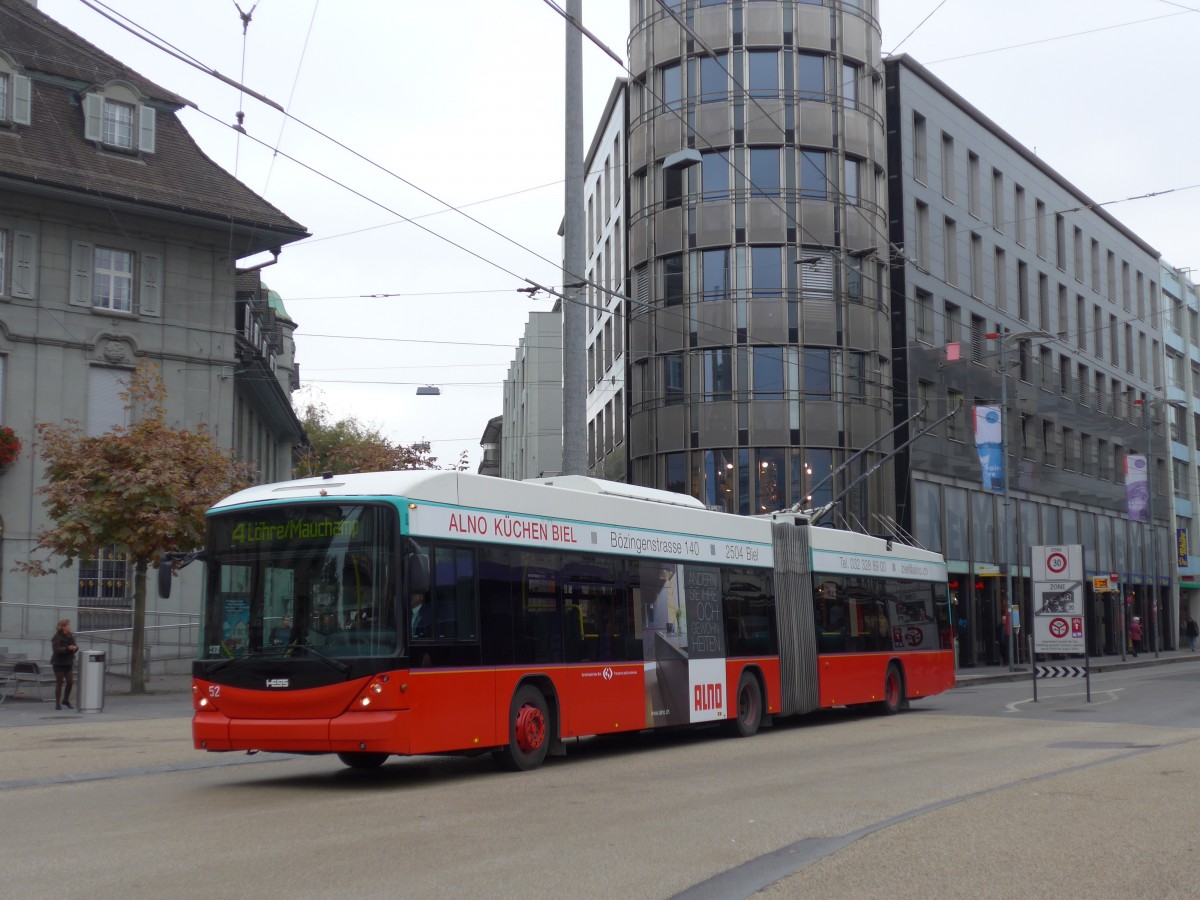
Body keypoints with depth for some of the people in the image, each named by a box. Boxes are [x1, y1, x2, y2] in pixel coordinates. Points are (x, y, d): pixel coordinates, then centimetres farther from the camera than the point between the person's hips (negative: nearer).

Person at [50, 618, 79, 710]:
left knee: (70, 682, 2)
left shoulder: (70, 636, 7)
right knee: (59, 683, -1)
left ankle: (66, 700, 21)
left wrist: (75, 648, -14)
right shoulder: (57, 637, -13)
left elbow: (75, 646, 10)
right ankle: (58, 703, 7)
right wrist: (67, 648, -31)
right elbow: (56, 650, -22)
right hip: (59, 663, -6)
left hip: (68, 662, 6)